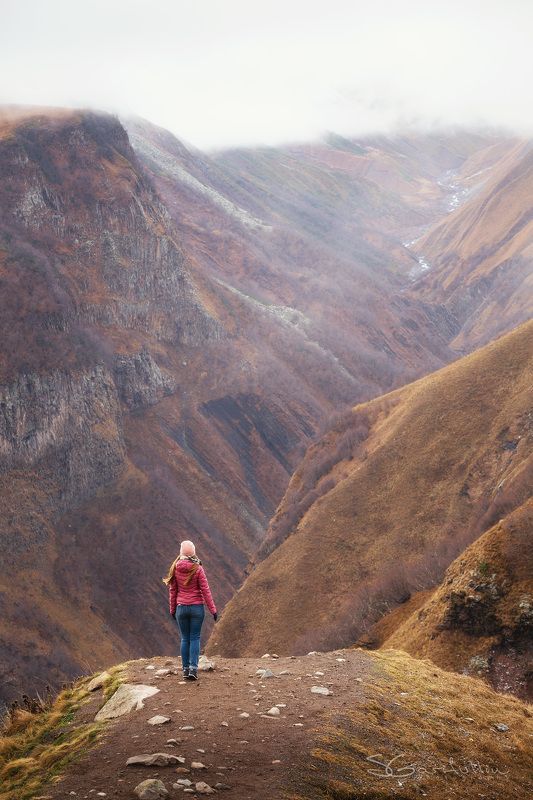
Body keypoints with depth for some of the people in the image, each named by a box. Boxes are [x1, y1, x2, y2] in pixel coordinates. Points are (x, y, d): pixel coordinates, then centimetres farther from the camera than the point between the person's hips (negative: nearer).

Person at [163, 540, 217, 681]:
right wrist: (213, 609, -3)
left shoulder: (175, 568, -4)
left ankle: (185, 669, 11)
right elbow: (205, 590, -9)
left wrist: (172, 609, 14)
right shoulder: (198, 569, -10)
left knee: (185, 639, 11)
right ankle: (193, 668, -6)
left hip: (181, 608, 2)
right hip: (197, 607, -2)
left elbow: (172, 590, 3)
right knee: (195, 638, 4)